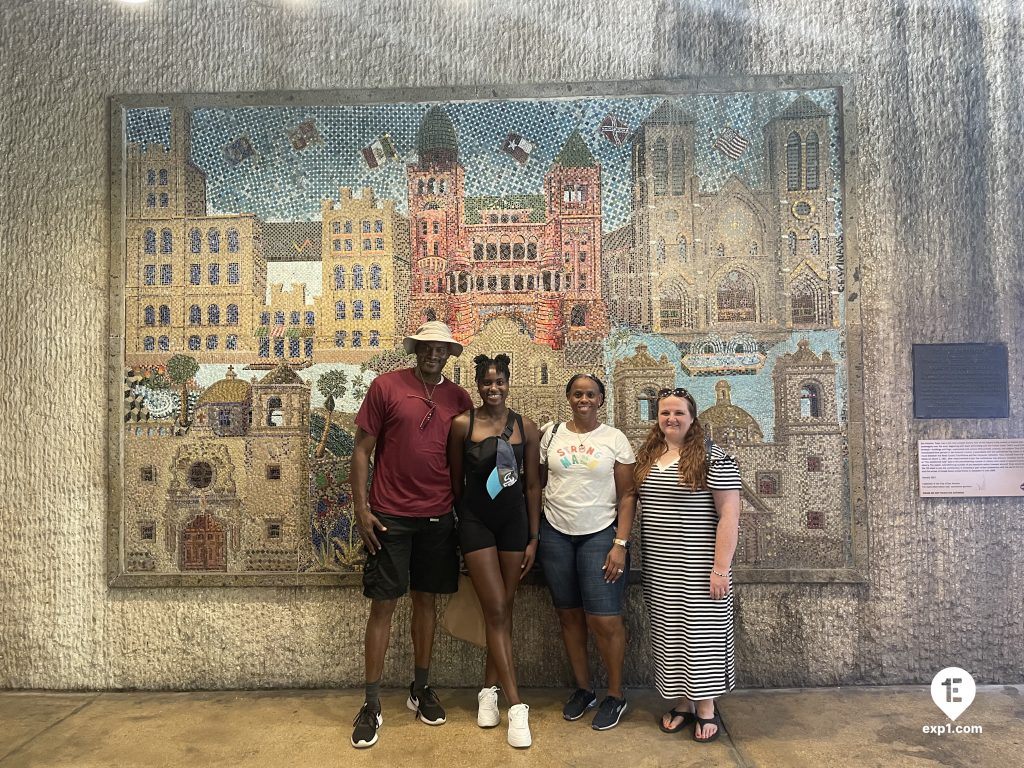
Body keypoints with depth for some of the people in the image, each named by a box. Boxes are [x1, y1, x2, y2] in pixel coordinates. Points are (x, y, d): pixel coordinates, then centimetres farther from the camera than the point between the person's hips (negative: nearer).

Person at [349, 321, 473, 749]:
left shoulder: (459, 399, 5)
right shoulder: (385, 387, -4)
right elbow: (362, 449, -3)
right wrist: (361, 508, -7)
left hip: (439, 517, 3)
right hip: (390, 517, -3)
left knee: (426, 600, 14)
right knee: (383, 604, 3)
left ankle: (421, 689, 31)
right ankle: (372, 704, 17)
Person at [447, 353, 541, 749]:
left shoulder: (526, 428, 0)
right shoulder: (462, 424, -5)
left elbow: (532, 486, 3)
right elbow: (456, 480, 3)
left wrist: (533, 538, 2)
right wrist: (463, 522, 8)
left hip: (514, 522, 2)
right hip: (476, 522, -2)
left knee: (503, 610, 10)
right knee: (496, 611, -5)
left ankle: (489, 690, 27)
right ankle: (516, 705, 0)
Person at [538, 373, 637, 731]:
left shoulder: (615, 439, -2)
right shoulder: (551, 435, 4)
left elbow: (627, 495, -3)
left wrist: (621, 544, -10)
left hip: (600, 535, -2)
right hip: (556, 535, 3)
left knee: (604, 620, -4)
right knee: (569, 615, 10)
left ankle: (615, 695, 17)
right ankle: (583, 689, 28)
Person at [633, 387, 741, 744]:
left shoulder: (713, 458, -9)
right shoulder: (647, 457, 9)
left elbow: (729, 514, -12)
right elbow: (637, 504, 15)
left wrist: (721, 568, -16)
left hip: (696, 567, -5)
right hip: (657, 568, 5)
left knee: (699, 629, 3)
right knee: (668, 633, 11)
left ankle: (706, 707, 20)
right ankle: (682, 703, 26)